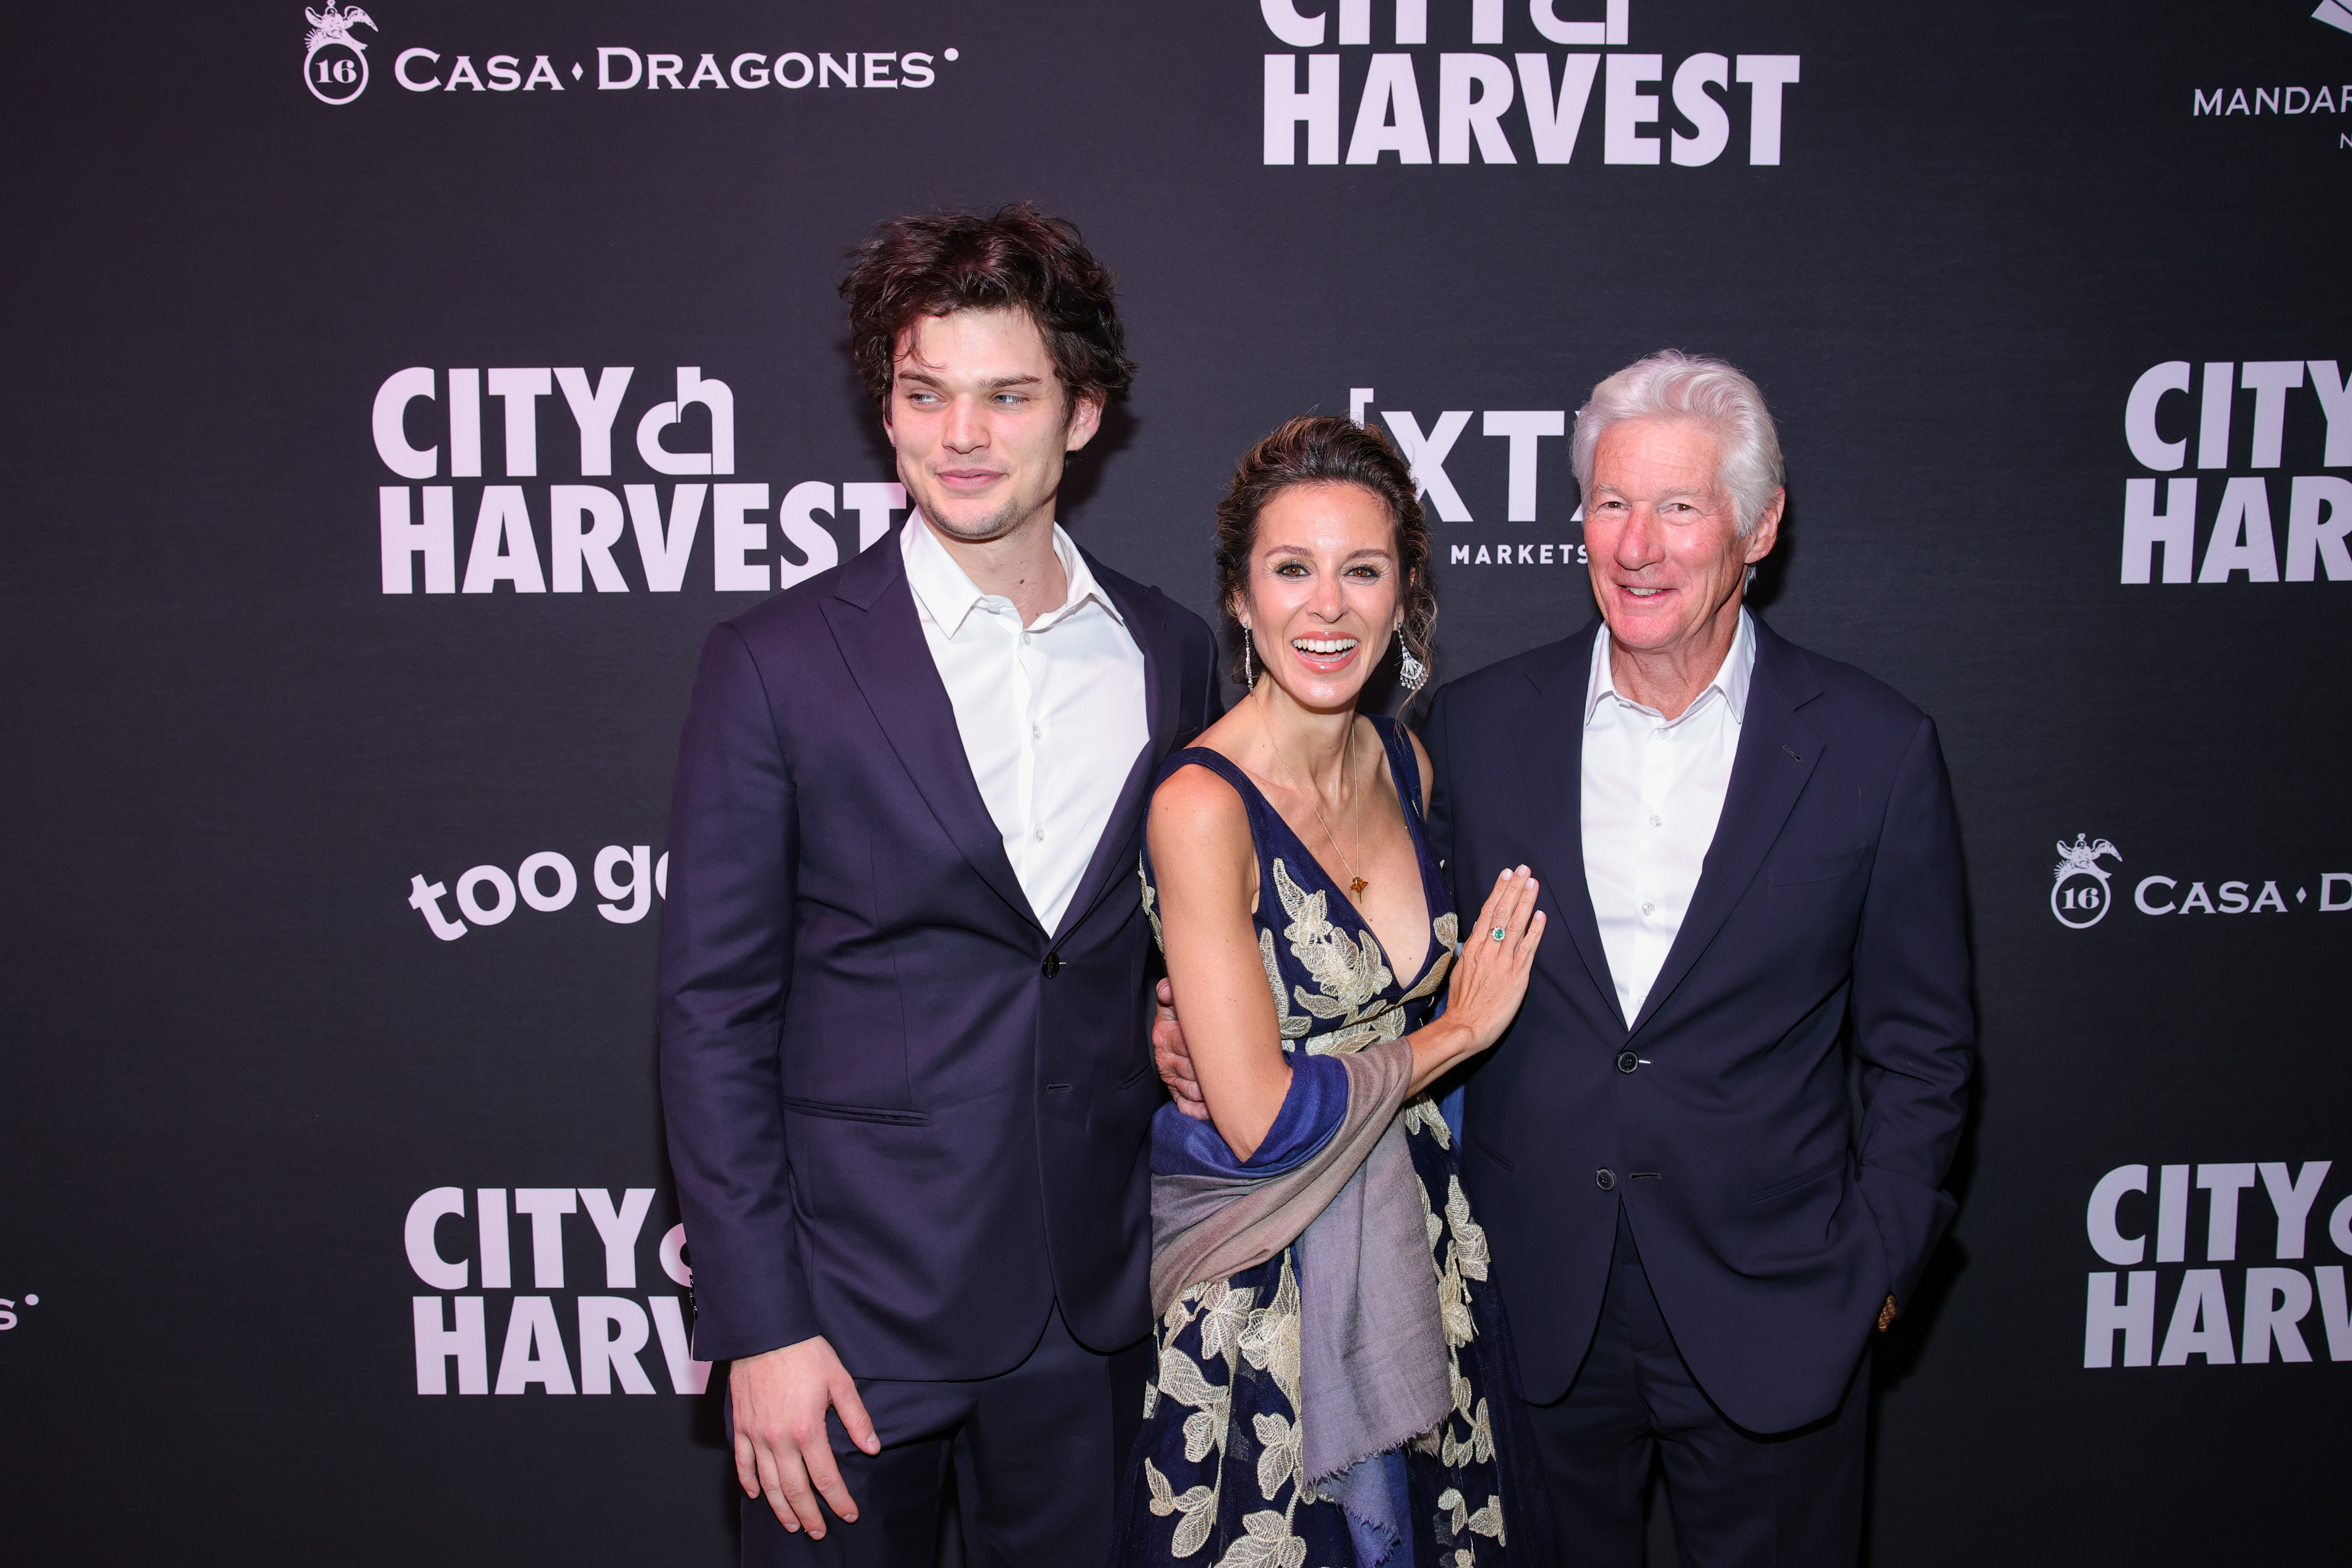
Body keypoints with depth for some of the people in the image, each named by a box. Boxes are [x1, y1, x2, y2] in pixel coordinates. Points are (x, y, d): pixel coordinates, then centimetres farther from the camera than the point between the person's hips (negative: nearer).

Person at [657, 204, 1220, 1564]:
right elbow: (715, 1013, -8)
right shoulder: (780, 662, -9)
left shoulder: (1171, 652, 3)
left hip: (1092, 1298, 3)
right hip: (857, 1299, -3)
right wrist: (761, 1327, -11)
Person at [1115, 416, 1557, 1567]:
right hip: (1266, 1289, -6)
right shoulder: (1201, 805, -21)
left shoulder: (1406, 766, 0)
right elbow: (1263, 1122, -21)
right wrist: (1460, 1029, -9)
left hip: (1417, 1247, 6)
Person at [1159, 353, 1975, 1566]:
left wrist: (1875, 1262, -3)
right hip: (1533, 1313, 1)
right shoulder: (1477, 725, -2)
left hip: (1771, 1318, -1)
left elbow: (1917, 1046, 1)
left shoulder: (1876, 750, -5)